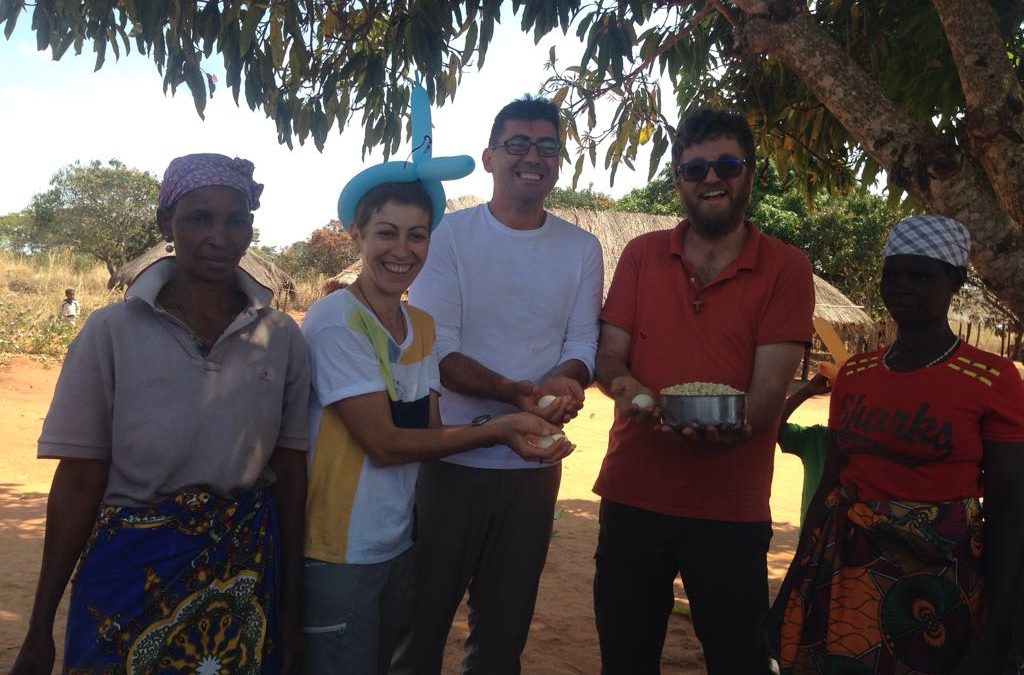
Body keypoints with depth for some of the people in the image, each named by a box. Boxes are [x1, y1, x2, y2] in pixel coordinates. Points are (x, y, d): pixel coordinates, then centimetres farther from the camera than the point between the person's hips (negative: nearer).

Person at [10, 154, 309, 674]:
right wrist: (39, 631, -2)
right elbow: (79, 482, -5)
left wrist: (291, 606, 3)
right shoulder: (112, 331, -8)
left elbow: (290, 474, 1)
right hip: (133, 571, -1)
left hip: (248, 569, 2)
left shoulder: (282, 337, -2)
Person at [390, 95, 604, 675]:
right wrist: (514, 390, -27)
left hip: (535, 464, 3)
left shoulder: (582, 249, 4)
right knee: (423, 616, 9)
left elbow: (583, 347, 4)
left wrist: (564, 382, -20)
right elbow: (435, 346, -12)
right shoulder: (450, 235, -5)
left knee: (505, 628, 16)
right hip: (450, 458, -2)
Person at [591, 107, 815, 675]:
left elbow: (770, 386, -10)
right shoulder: (641, 255, 7)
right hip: (632, 494, 3)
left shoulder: (785, 268, -2)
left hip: (730, 508, -2)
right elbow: (608, 353, 5)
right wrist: (622, 384, -19)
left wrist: (731, 425, -31)